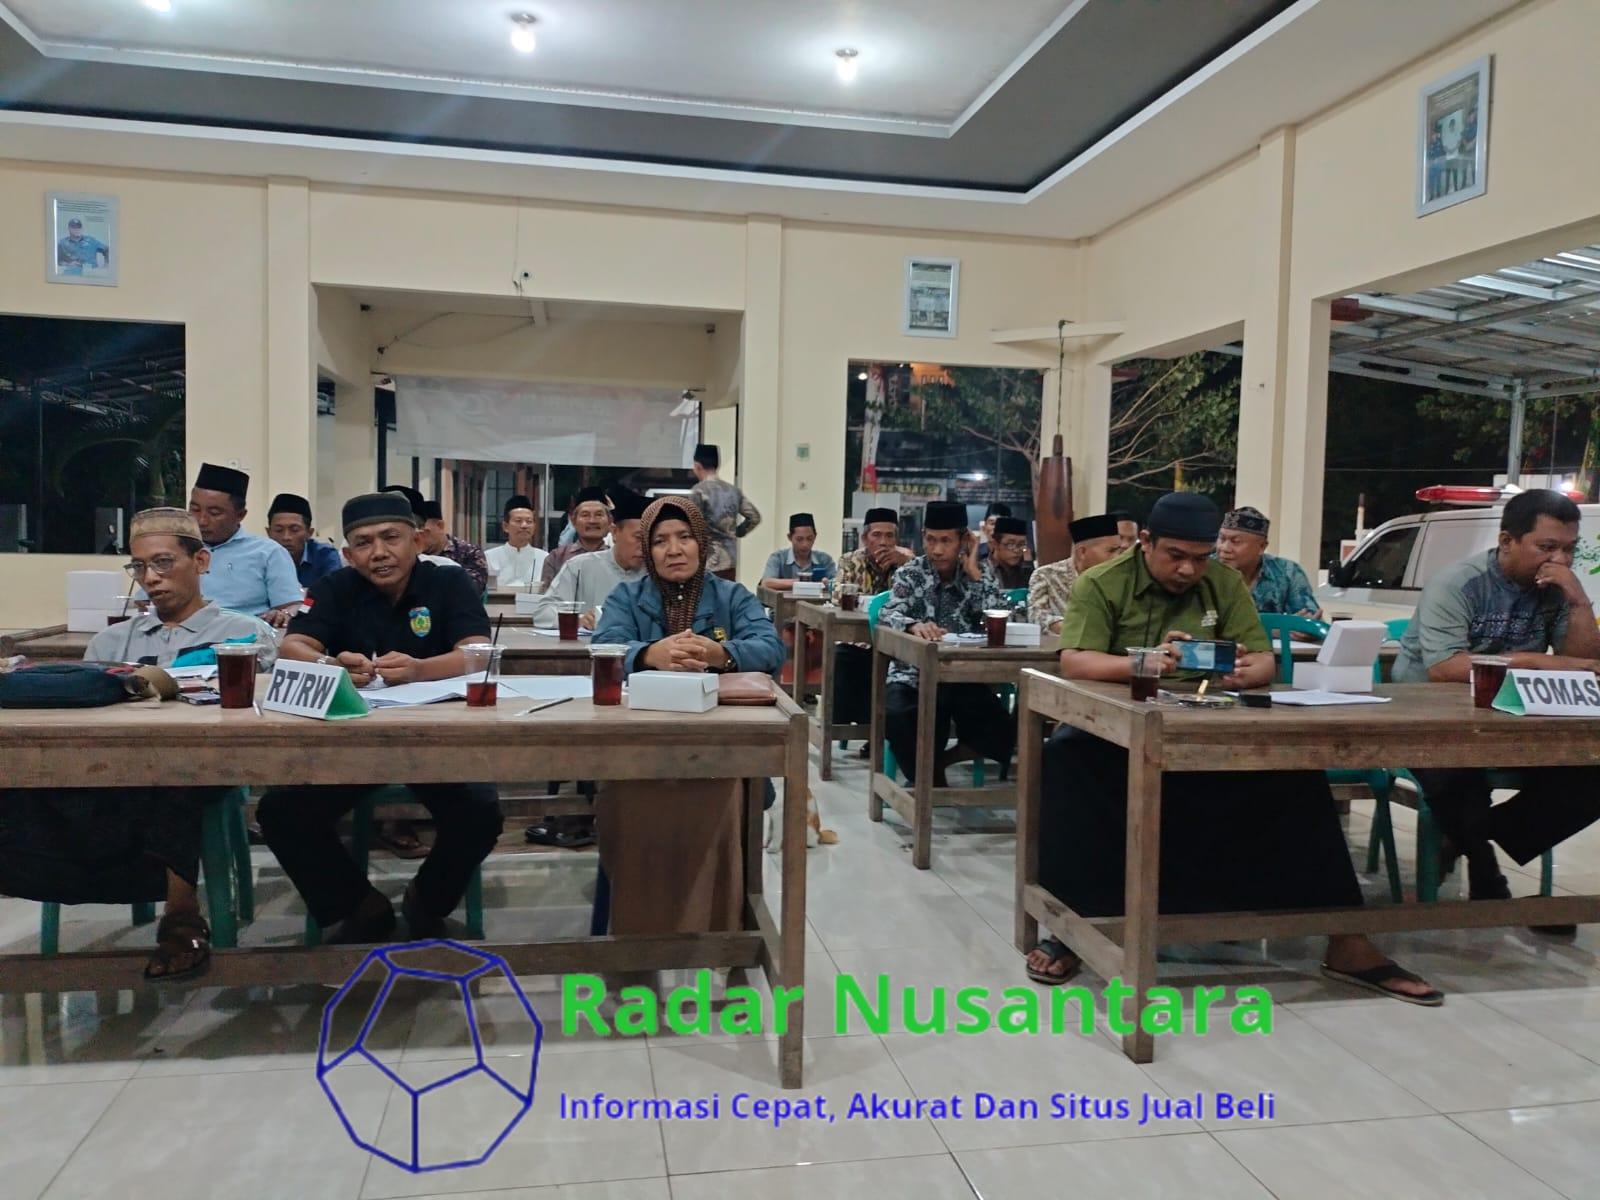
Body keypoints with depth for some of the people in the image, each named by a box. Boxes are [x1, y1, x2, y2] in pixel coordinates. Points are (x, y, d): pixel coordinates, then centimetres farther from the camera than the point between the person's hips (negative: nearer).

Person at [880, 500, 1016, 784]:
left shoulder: (978, 576, 5)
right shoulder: (911, 573, 1)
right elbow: (888, 615, -17)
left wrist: (974, 573, -11)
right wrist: (914, 625, -39)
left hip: (965, 677, 1)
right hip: (914, 675, -1)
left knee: (1002, 733, -23)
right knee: (895, 718, -31)